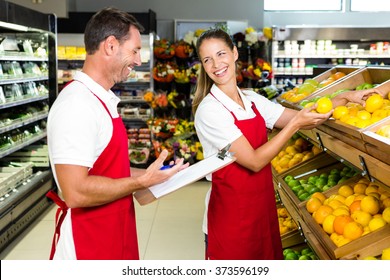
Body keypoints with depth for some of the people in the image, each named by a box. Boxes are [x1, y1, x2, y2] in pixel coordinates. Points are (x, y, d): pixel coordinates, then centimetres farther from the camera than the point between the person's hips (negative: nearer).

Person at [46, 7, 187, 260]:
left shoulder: (104, 101, 8)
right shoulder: (77, 105, -22)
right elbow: (76, 192, -27)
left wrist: (152, 174, 9)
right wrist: (142, 181, -19)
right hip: (88, 246, -9)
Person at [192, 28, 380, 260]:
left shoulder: (252, 99, 4)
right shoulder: (209, 110, -17)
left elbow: (303, 121, 6)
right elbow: (255, 162, -21)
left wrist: (345, 98, -4)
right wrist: (295, 124, -21)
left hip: (263, 206, 6)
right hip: (231, 214, -6)